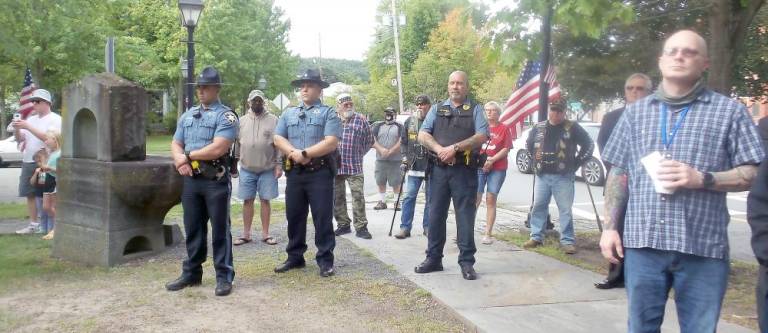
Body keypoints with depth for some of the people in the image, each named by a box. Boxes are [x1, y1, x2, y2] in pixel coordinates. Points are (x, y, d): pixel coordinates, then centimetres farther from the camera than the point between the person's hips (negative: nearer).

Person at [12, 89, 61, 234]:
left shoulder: (55, 119, -3)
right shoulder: (31, 119, 19)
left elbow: (48, 138, -19)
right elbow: (20, 140, 17)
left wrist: (27, 127, -19)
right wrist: (16, 129, -4)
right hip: (28, 162, 7)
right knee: (30, 194, 8)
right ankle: (33, 224, 16)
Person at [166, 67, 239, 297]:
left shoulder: (226, 116, -7)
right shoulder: (188, 115, 15)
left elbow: (218, 149, -18)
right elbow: (176, 145, 15)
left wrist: (188, 155, -8)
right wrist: (180, 160, -8)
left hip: (216, 180, -6)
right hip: (191, 180, 6)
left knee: (219, 230, 1)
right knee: (193, 229, 14)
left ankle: (224, 277, 9)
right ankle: (191, 273, 25)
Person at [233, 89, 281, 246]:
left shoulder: (273, 120, -1)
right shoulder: (242, 121, 7)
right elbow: (237, 143, 9)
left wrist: (278, 165, -7)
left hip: (268, 169, -2)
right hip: (246, 169, 2)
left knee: (265, 200, 6)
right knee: (248, 201, 7)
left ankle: (265, 234, 15)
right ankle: (246, 234, 16)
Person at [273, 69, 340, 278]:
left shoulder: (328, 113, 0)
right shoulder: (289, 114, 16)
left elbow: (331, 142, -12)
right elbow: (278, 139, 7)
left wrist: (305, 153, -16)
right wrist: (293, 153, -12)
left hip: (320, 173, -5)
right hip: (294, 172, 5)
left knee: (322, 218, -1)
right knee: (294, 216, 11)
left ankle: (325, 260, 6)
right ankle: (295, 257, 23)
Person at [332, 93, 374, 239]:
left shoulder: (361, 120, 5)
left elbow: (369, 140, 12)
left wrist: (359, 154, 10)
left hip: (354, 166, -2)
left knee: (358, 195, -7)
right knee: (337, 197, 8)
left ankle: (361, 226, -1)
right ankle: (343, 224, 19)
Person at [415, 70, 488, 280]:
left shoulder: (475, 109, 6)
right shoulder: (437, 108, 14)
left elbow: (482, 136, -7)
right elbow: (423, 135, 5)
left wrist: (455, 148, -16)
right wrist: (439, 149, -13)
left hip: (465, 170, -3)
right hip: (439, 169, 3)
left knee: (465, 216, -1)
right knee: (435, 214, 7)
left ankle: (467, 261, 7)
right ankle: (433, 258, 17)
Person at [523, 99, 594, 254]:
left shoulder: (572, 128, -3)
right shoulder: (539, 127, 9)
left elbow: (589, 145, 0)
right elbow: (528, 144, 25)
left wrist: (577, 162, -2)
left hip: (563, 177, -4)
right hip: (542, 175, 4)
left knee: (565, 209, -1)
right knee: (538, 206, 8)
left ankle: (567, 241, 4)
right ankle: (536, 237, 18)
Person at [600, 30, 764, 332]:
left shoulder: (730, 111, 5)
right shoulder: (635, 112, 13)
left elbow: (754, 174, 1)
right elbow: (619, 174, 13)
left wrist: (702, 179, -15)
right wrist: (609, 227, 6)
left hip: (703, 248, -2)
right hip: (642, 243, 2)